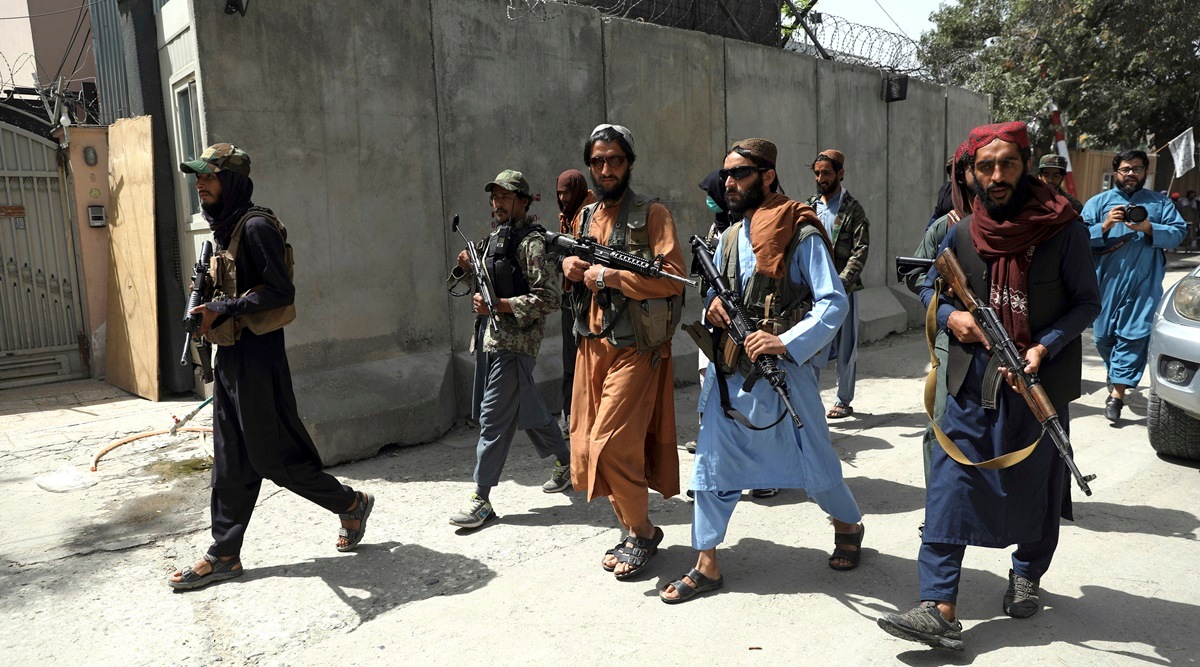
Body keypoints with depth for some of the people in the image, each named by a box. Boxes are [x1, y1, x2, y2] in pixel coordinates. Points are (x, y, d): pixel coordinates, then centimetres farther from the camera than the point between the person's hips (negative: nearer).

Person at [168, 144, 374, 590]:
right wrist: (208, 309, 9)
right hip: (230, 356, 9)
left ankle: (350, 503, 17)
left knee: (273, 455, -2)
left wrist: (221, 309, -20)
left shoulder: (256, 226, -14)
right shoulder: (225, 230, 15)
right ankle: (224, 555, 20)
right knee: (231, 464, 12)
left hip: (257, 356, -9)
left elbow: (280, 291, -21)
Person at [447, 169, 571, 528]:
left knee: (494, 418, -7)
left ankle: (481, 499, -1)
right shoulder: (494, 238, 15)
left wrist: (500, 306, -22)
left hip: (514, 341, -9)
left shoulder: (531, 242, -12)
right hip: (489, 337, 9)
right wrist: (467, 267, 3)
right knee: (527, 409, 17)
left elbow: (549, 299, -18)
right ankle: (566, 461, 34)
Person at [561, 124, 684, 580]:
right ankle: (630, 529, 26)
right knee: (586, 447, 9)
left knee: (612, 446, -11)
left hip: (635, 348, -7)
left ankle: (643, 532, 12)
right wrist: (570, 266, 3)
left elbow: (673, 278, -17)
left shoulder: (651, 214, -6)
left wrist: (609, 276, -17)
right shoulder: (584, 217, 15)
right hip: (592, 344, 7)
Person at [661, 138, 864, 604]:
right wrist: (712, 307, -4)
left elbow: (834, 302, -16)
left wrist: (785, 342, -27)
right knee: (713, 462, 5)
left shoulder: (801, 235, -10)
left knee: (812, 463, 9)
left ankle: (849, 526, 39)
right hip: (729, 369, 6)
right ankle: (706, 565, 17)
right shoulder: (730, 236, 11)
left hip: (782, 370, -6)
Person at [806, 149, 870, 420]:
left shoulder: (853, 210, -2)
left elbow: (860, 251, -9)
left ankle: (844, 401, 17)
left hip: (843, 289, -3)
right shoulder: (809, 208, 11)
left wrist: (840, 283, -20)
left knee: (845, 348, 6)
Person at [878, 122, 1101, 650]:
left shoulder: (1064, 229, -6)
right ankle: (940, 610, -4)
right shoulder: (963, 234, 2)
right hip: (973, 383, 2)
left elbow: (1087, 301, -2)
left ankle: (1026, 575, 40)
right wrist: (951, 316, -7)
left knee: (1034, 483, 14)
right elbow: (930, 290, 14)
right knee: (950, 486, -6)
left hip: (1040, 383, -1)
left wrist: (1046, 346, -17)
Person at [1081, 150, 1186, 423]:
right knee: (1103, 335, 5)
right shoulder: (1098, 202, 11)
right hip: (1106, 283, 1)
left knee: (1134, 335, -9)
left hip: (1144, 283, -1)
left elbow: (1178, 233, 2)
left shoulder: (1160, 203, 14)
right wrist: (1105, 226, -15)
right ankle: (1116, 374, 32)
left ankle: (1117, 393, -9)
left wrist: (1148, 228, -13)